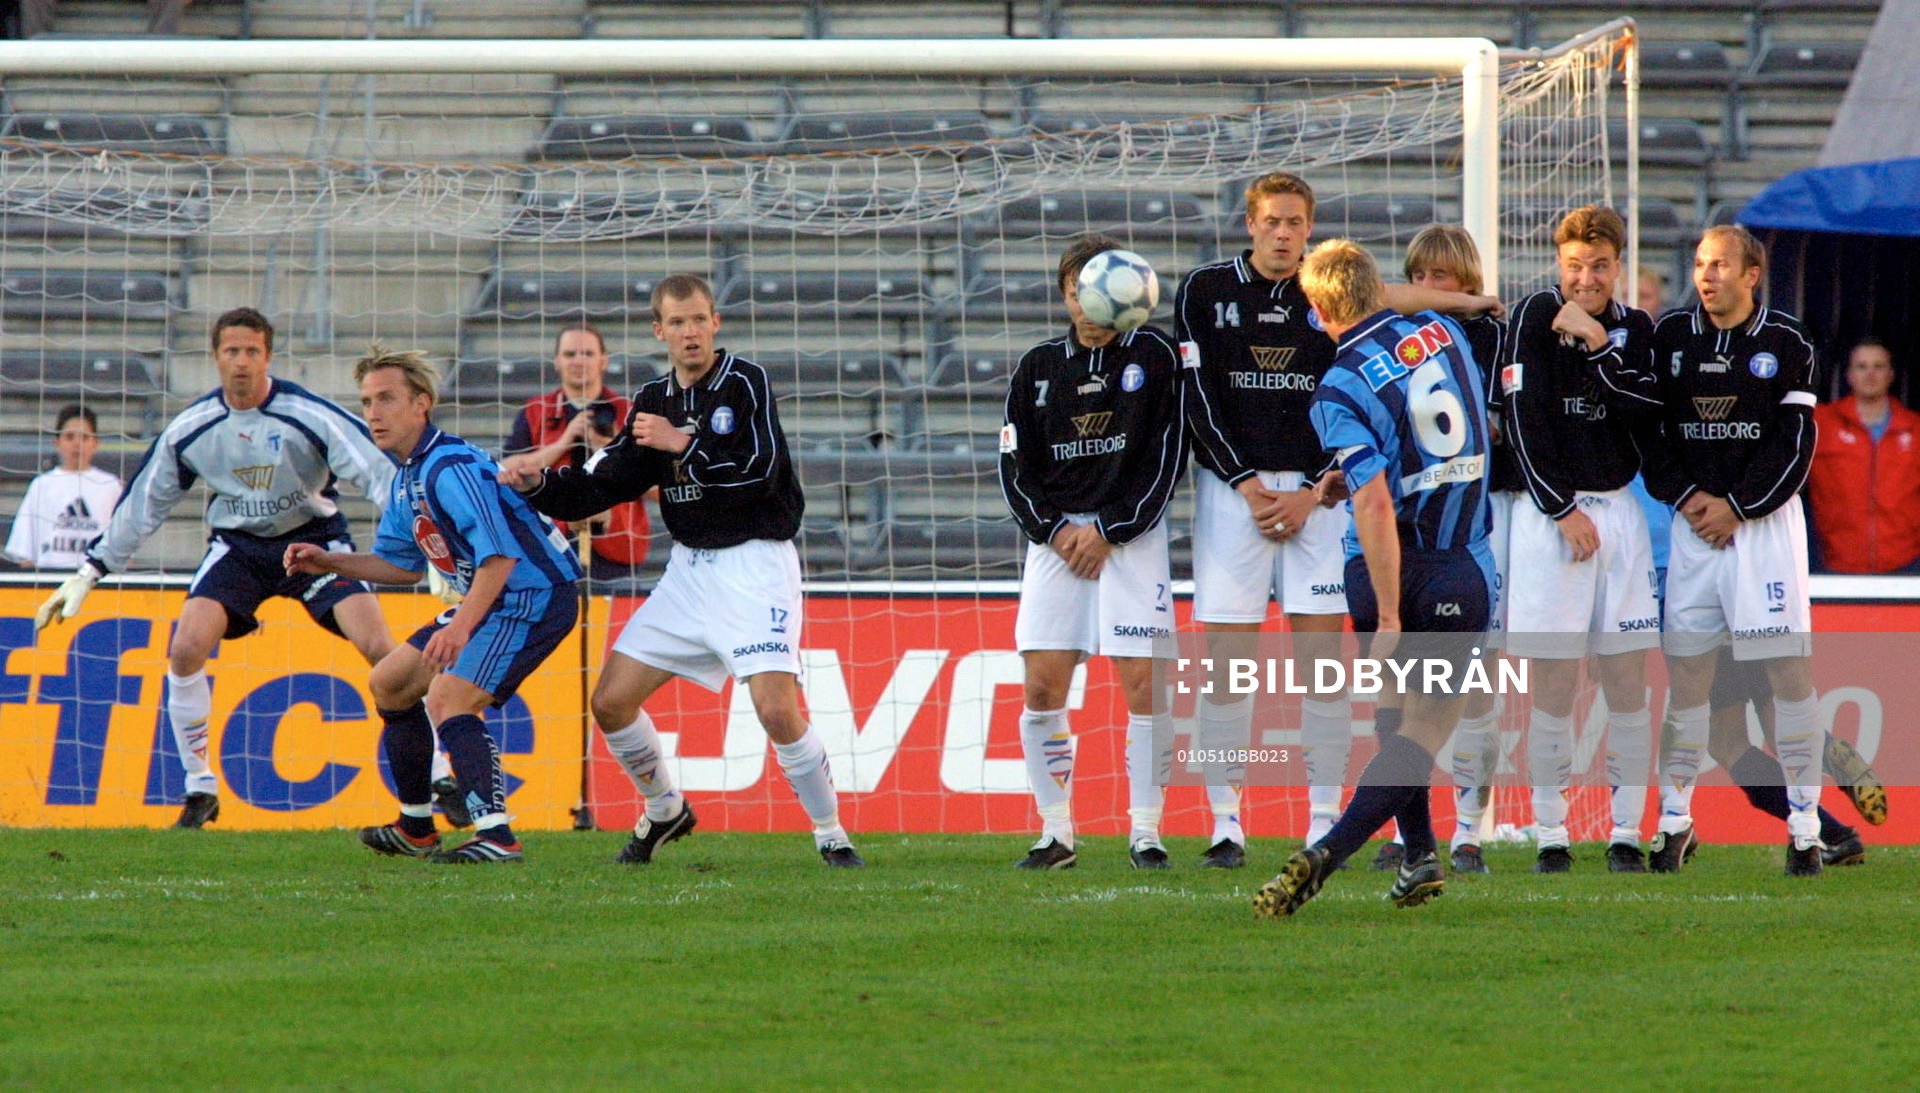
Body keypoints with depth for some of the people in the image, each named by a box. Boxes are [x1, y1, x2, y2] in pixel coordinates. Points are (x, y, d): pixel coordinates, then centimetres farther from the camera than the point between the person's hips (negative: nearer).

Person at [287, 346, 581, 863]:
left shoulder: (451, 468, -22)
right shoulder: (407, 480, 11)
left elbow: (499, 553, -31)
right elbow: (403, 564, 23)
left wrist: (461, 626, -38)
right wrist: (332, 563, 11)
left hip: (535, 596, -11)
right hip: (491, 601, 11)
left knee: (447, 697, -26)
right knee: (390, 683, 18)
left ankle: (496, 836, -32)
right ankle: (416, 829, 27)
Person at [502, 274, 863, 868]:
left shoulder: (744, 382, -8)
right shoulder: (655, 400, 10)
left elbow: (761, 468, -20)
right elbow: (605, 485, 11)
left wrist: (683, 444, -20)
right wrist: (538, 485, -4)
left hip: (754, 564, -6)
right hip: (689, 568, 6)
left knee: (776, 708, -21)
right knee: (611, 702, 3)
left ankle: (832, 835, -5)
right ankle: (665, 812, 26)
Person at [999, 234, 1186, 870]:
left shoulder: (1153, 355, 0)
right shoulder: (1038, 369, 9)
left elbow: (1166, 458, -4)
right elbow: (1015, 466, 9)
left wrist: (1108, 533, -9)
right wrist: (1055, 531, -7)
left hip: (1131, 534, -3)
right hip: (1056, 532, 3)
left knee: (1144, 683, -8)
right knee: (1042, 685, -5)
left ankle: (1145, 830, 0)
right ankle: (1055, 833, 3)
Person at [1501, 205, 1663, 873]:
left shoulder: (1635, 330, 10)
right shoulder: (1536, 318, -1)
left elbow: (1646, 414, -5)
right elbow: (1523, 422, -7)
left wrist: (1597, 346, -12)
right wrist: (1562, 510, -10)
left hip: (1618, 509, 3)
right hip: (1549, 510, -3)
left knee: (1628, 683, 0)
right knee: (1553, 686, -4)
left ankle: (1627, 834, 5)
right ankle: (1550, 835, 2)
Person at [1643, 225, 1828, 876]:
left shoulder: (1785, 343, 0)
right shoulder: (1670, 338, 7)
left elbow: (1794, 444, -3)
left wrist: (1738, 506, -11)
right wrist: (1686, 496, -7)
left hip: (1765, 516, -2)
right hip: (1692, 520, 2)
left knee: (1790, 669, -5)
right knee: (1686, 669, 1)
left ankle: (1804, 828, -3)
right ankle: (1675, 820, 9)